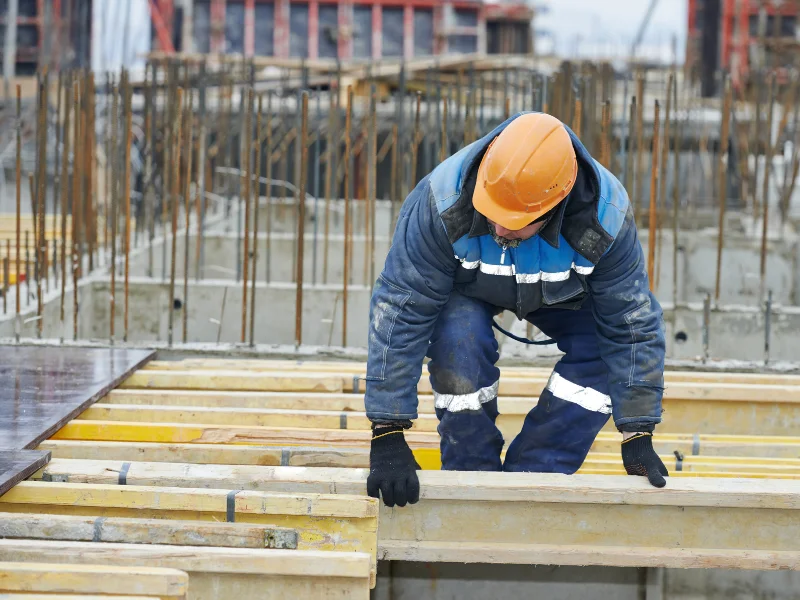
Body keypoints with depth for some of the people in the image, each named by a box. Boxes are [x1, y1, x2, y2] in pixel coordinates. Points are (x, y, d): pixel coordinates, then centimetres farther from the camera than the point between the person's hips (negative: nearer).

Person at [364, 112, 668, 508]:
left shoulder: (606, 219, -37)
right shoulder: (442, 202, -41)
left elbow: (632, 325, -24)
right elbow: (399, 312, -35)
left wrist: (637, 435, -23)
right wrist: (388, 435, -37)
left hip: (560, 294, 2)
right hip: (466, 287, -2)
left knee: (610, 348, -23)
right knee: (458, 341, -33)